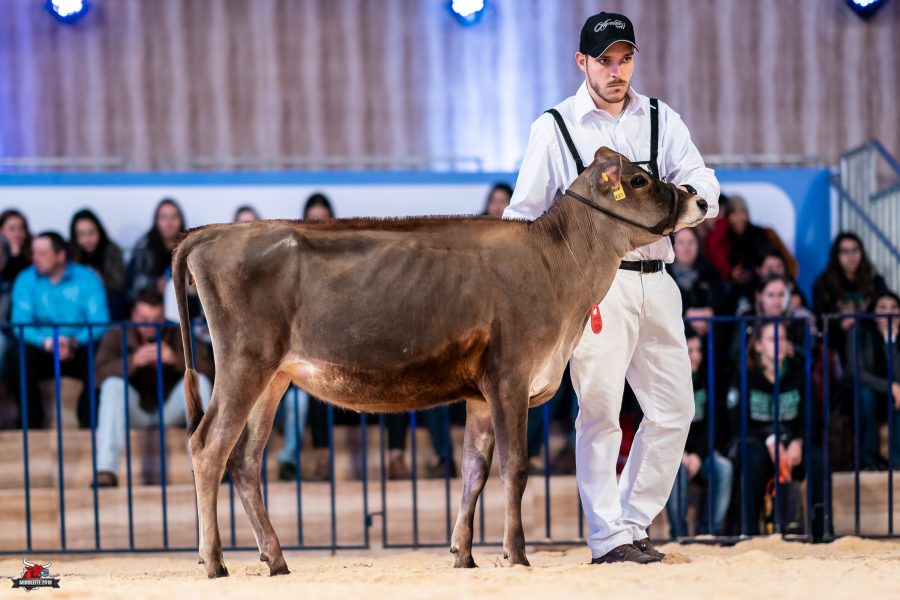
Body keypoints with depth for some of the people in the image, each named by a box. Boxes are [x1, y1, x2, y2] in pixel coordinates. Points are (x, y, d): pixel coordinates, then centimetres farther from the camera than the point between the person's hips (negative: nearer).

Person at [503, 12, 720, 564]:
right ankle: (609, 537, -3)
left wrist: (692, 196, -24)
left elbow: (701, 181, 0)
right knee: (600, 411, -8)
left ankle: (633, 523, 16)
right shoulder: (555, 127, 4)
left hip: (655, 281, 4)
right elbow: (524, 216, 5)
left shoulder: (662, 120, 13)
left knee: (674, 408, 4)